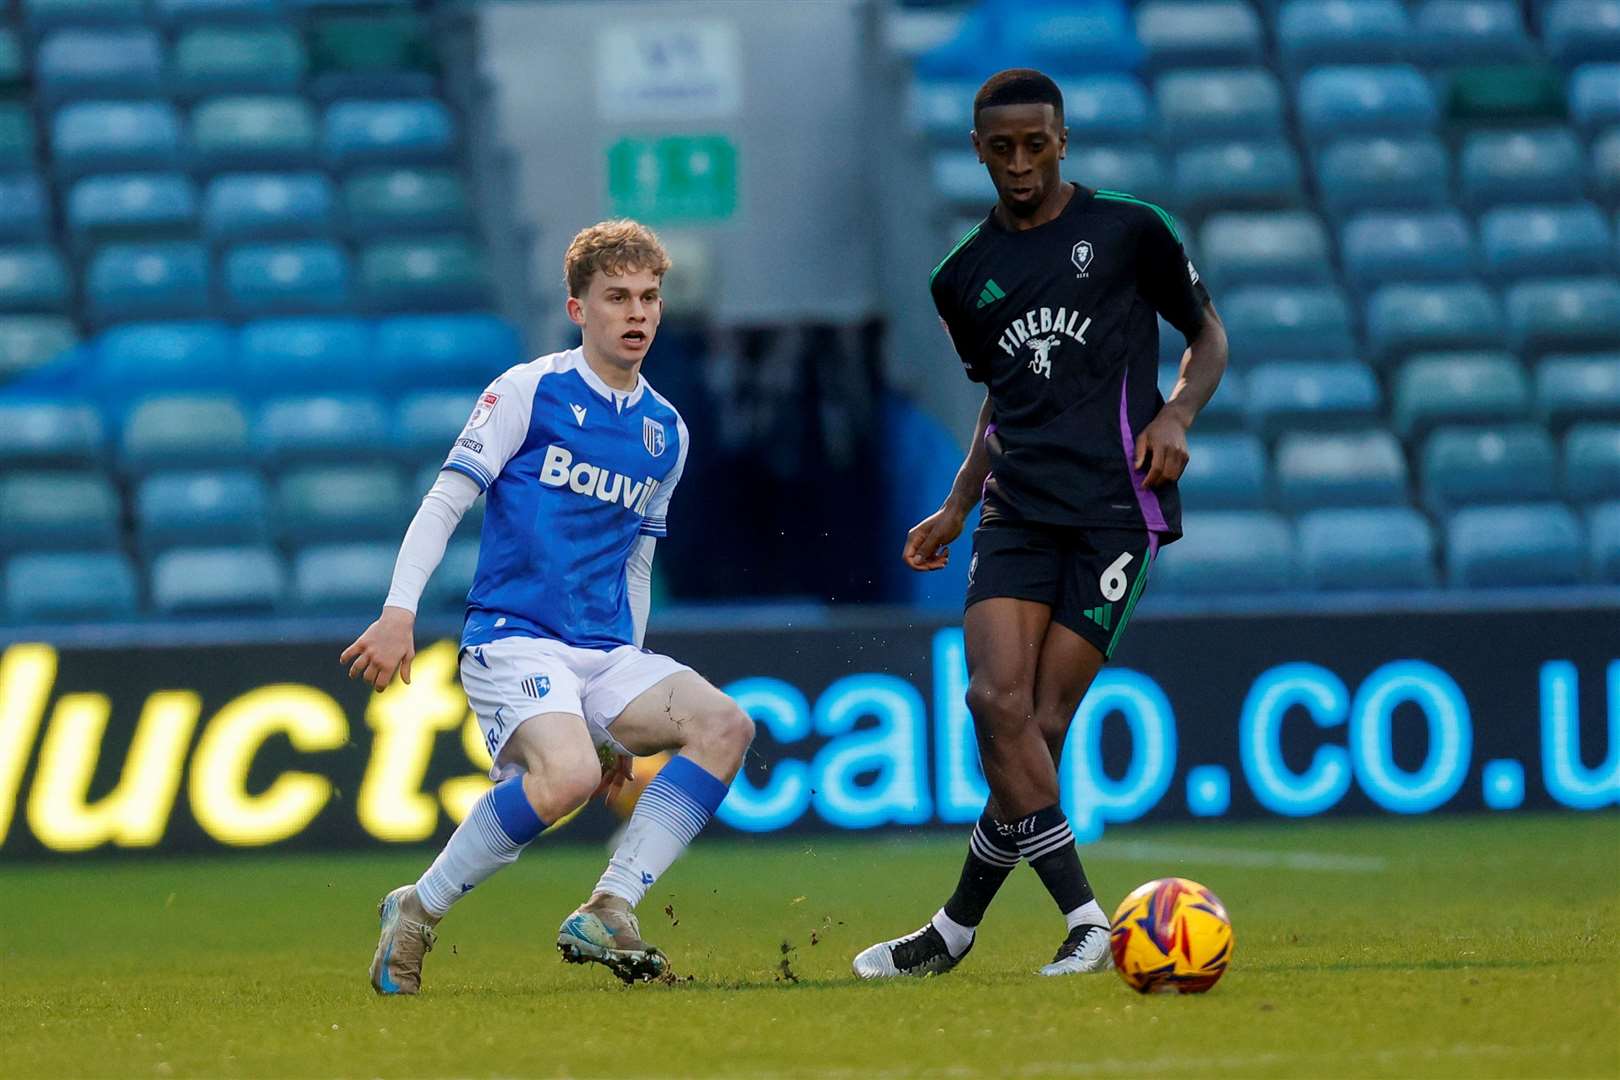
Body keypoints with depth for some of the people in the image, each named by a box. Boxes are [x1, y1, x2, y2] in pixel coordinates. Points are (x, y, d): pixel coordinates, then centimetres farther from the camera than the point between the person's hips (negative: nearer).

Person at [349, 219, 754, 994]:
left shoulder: (666, 433, 16)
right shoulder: (529, 391, -1)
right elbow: (444, 502, -3)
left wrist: (625, 718, 23)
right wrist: (399, 612, -17)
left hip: (607, 652, 6)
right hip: (512, 635, -6)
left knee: (725, 726, -18)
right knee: (567, 775, -33)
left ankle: (607, 913, -18)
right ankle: (417, 914, -13)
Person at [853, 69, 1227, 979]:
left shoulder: (1129, 231, 3)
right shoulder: (965, 277, 15)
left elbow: (1208, 334, 13)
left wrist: (1177, 414, -6)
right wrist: (955, 510, 19)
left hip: (1115, 506, -4)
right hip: (1016, 510, 4)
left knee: (1043, 723, -9)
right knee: (996, 699, -17)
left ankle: (958, 928, 2)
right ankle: (1085, 920, -15)